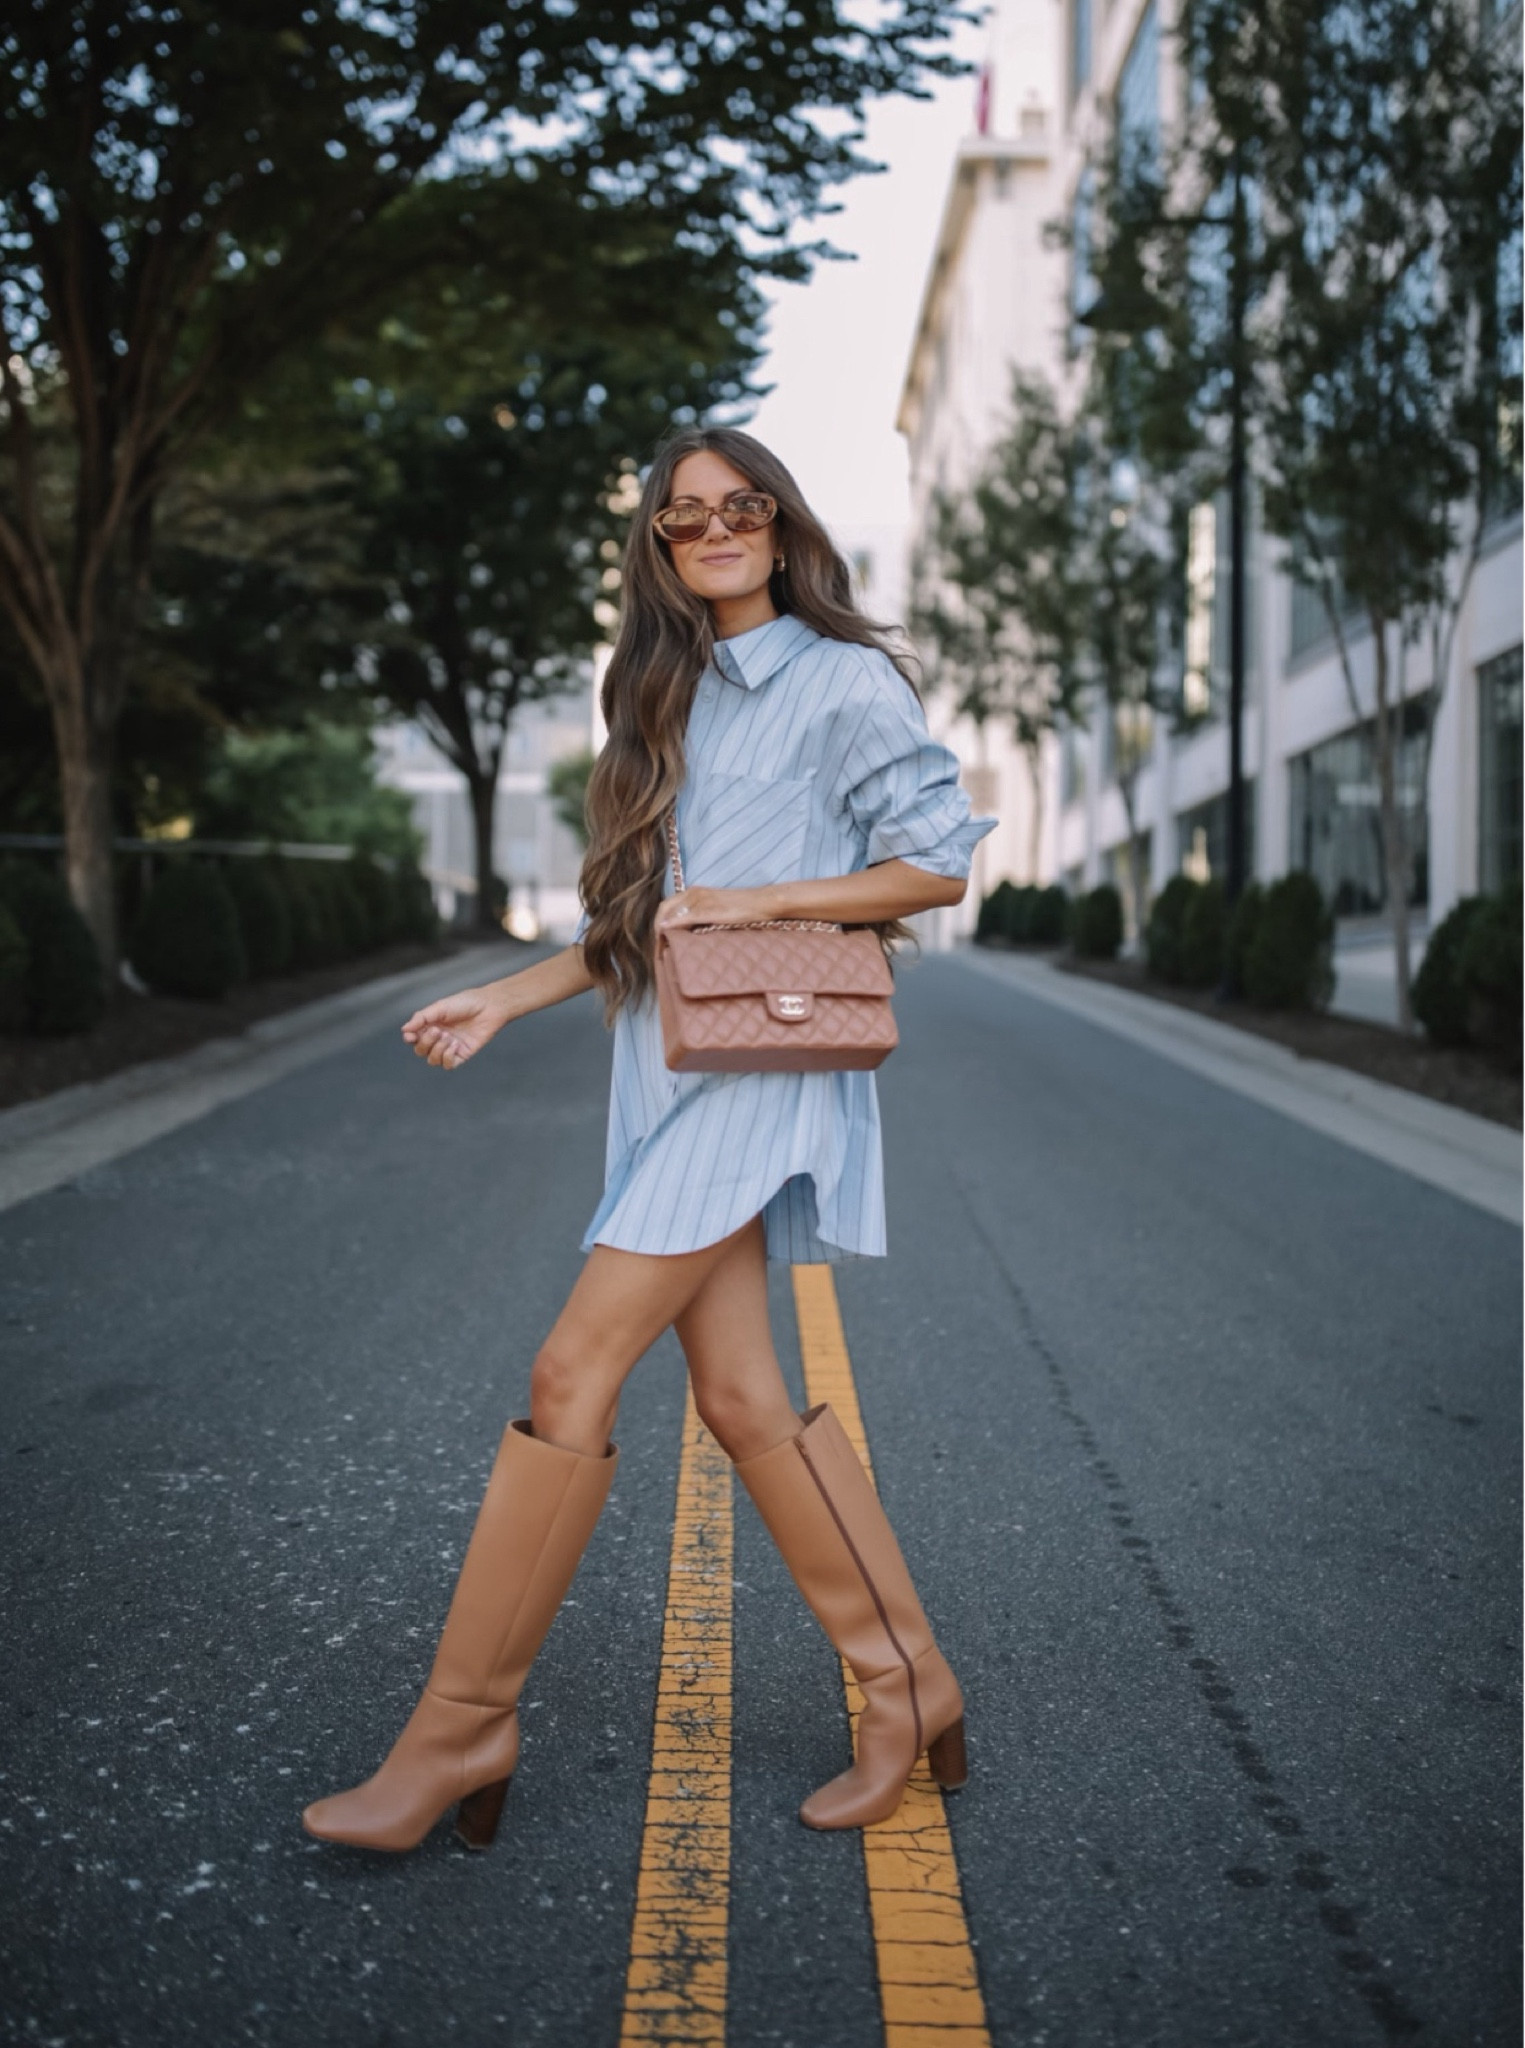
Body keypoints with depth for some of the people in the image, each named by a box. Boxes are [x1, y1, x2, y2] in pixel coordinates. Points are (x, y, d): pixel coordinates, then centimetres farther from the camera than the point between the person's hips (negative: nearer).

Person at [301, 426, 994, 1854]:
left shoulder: (842, 681, -1)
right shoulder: (674, 698, 20)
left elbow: (942, 863, -6)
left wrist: (756, 902, -12)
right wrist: (506, 999, 17)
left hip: (760, 1067, -8)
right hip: (671, 1069, 8)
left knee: (575, 1370, -12)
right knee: (738, 1397, 3)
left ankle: (463, 1725, -1)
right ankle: (908, 1690, 14)